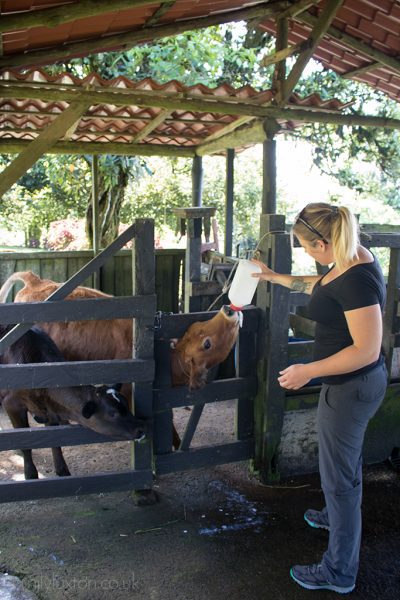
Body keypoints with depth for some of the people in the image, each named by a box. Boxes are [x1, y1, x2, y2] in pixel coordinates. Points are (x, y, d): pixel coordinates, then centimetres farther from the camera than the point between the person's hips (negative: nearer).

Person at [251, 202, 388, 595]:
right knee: (345, 456, 30)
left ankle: (339, 573, 23)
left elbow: (367, 349, -29)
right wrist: (273, 277, 26)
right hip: (349, 384, 10)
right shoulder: (348, 260, 0)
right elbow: (319, 286, 21)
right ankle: (337, 516, 57)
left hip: (351, 387, -10)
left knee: (339, 473, 5)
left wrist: (309, 371, -24)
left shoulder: (357, 280, -29)